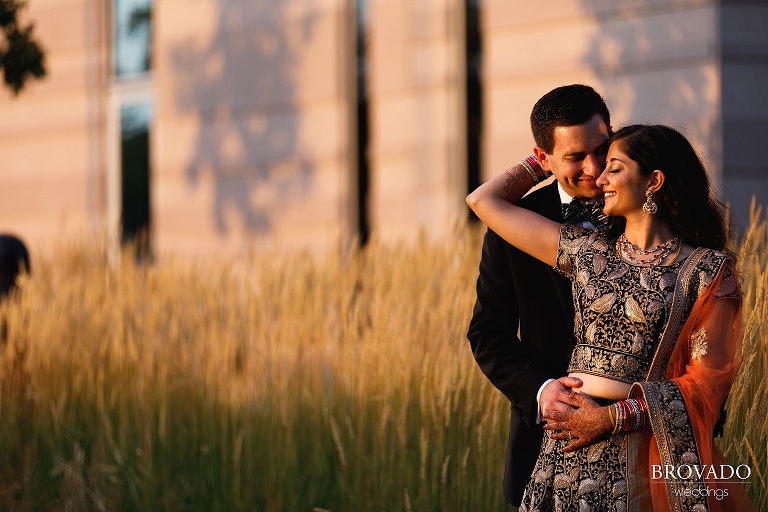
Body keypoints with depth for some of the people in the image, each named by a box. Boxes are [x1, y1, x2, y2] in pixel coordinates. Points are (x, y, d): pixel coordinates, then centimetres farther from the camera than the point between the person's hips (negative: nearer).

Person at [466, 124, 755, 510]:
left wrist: (615, 418, -12)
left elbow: (708, 377, -8)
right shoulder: (586, 251, 9)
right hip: (572, 445, 4)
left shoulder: (708, 271, -2)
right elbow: (484, 200, 15)